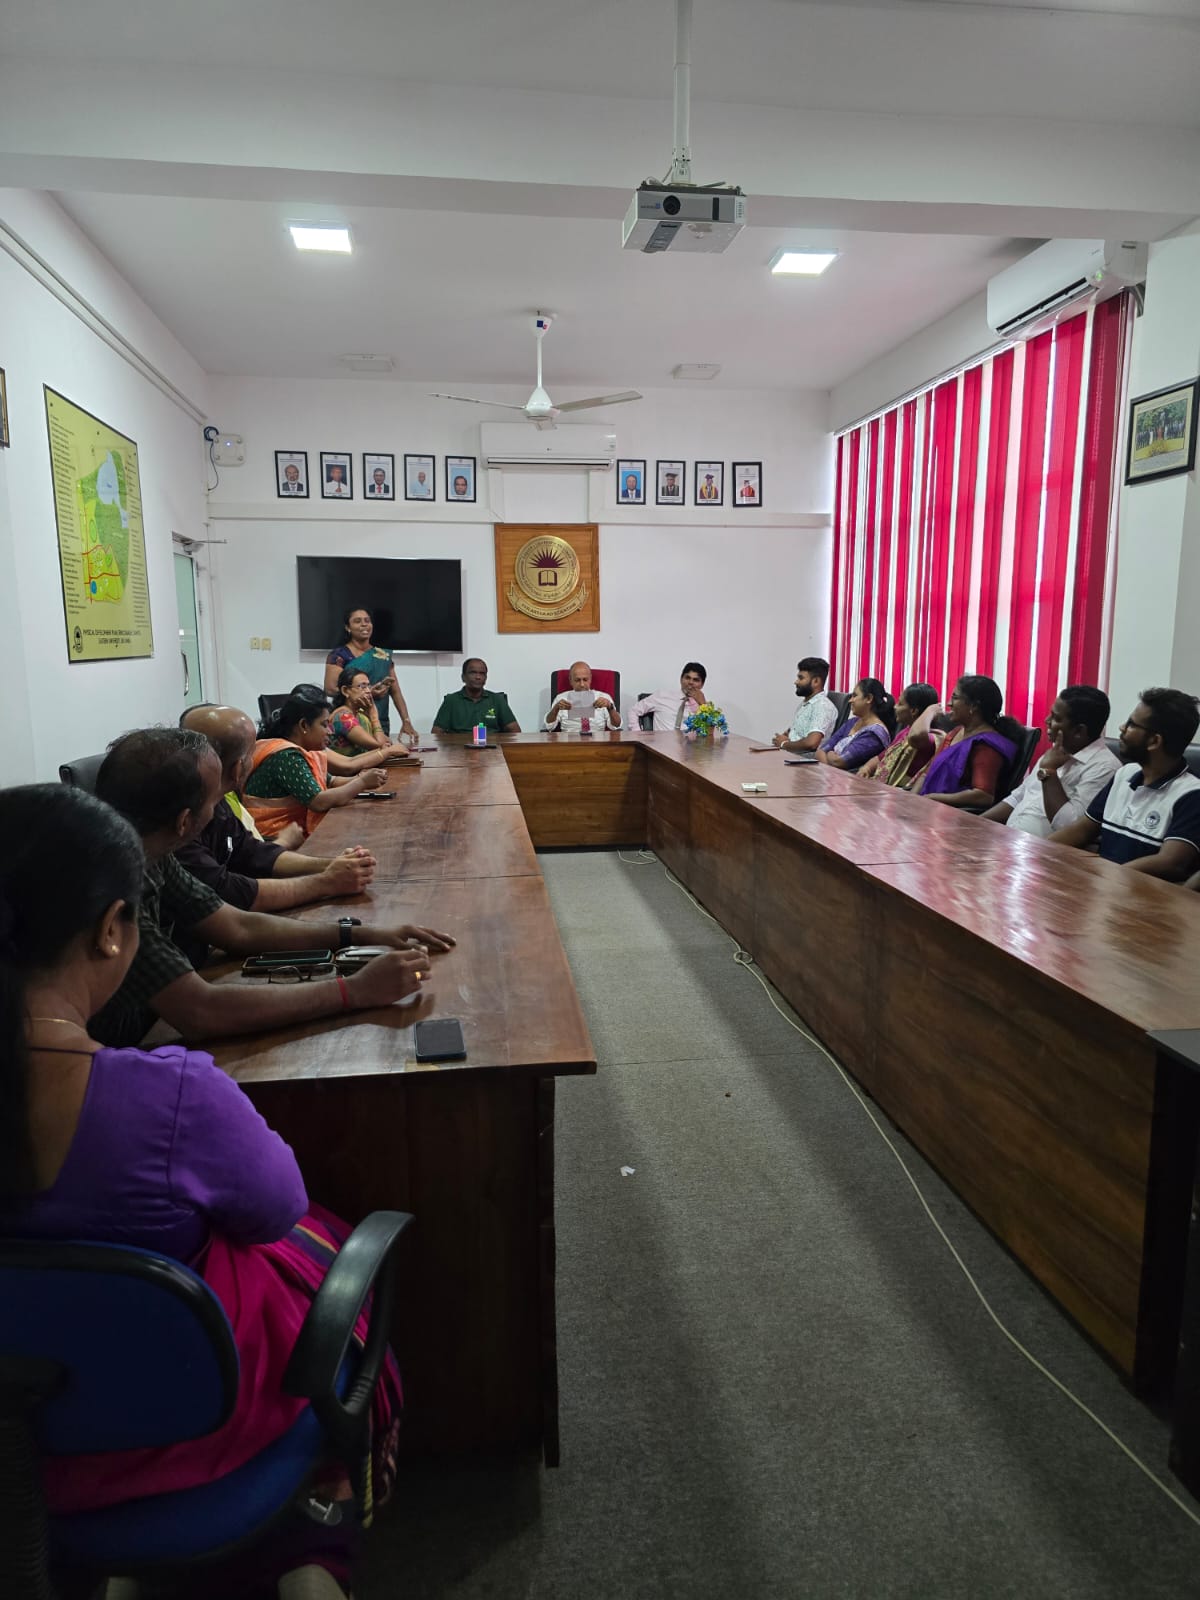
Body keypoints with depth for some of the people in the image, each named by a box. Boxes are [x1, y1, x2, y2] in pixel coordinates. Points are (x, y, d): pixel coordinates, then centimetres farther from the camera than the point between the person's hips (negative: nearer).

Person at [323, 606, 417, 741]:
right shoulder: (339, 655, -1)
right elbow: (330, 689, -11)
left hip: (381, 724, 4)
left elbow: (395, 691, 10)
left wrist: (406, 721, -3)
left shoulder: (384, 655, 12)